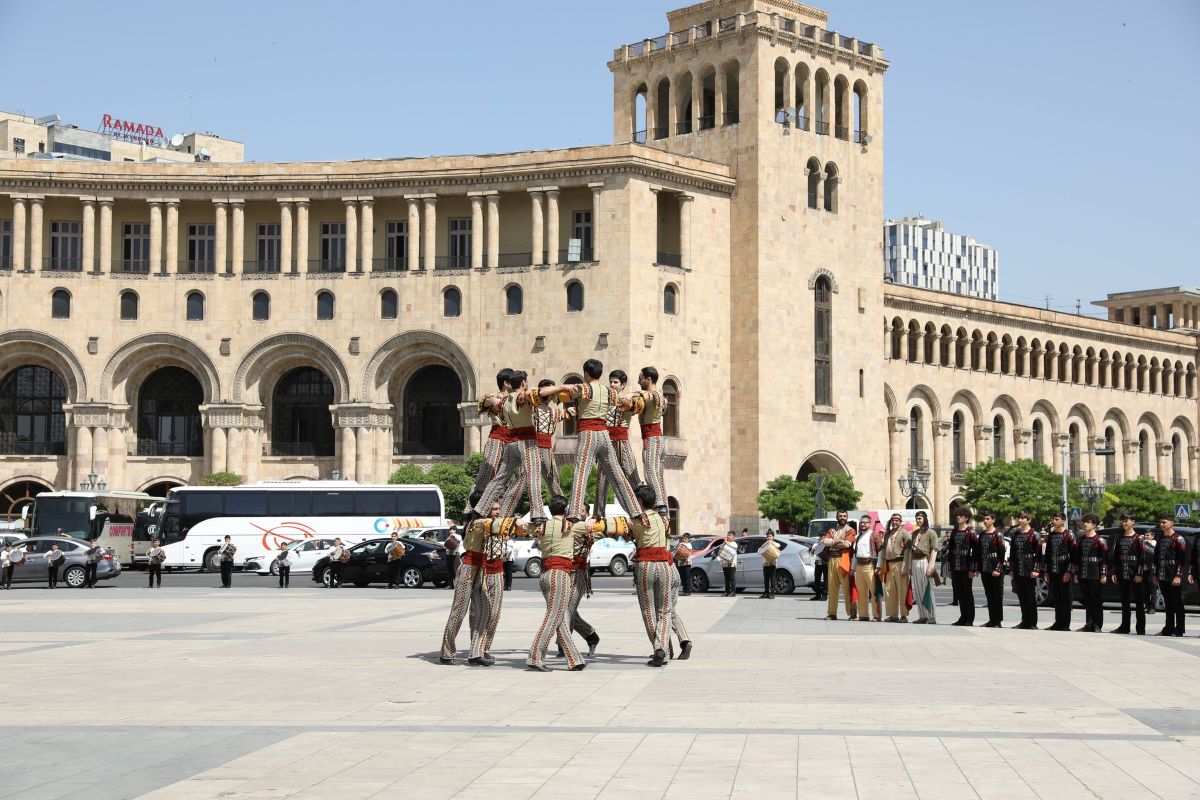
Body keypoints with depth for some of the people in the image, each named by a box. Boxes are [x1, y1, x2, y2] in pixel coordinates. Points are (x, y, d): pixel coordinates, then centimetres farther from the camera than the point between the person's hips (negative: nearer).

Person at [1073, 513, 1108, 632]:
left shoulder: (1099, 540, -4)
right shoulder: (1080, 540, 14)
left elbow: (1104, 559, -7)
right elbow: (1076, 558, 18)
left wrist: (1103, 574, -12)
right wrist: (1076, 574, 14)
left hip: (1095, 576, -6)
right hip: (1083, 576, 6)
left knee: (1096, 601, -1)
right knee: (1087, 601, 9)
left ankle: (1097, 626, 3)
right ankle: (1089, 625, 13)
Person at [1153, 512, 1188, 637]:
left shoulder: (1178, 539, -7)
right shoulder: (1160, 539, 15)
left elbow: (1183, 559, -11)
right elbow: (1156, 558, 20)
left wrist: (1178, 576, -17)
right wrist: (1155, 575, 17)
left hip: (1174, 578, -7)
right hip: (1162, 578, 7)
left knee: (1177, 604, -1)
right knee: (1168, 604, 12)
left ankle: (1179, 630, 2)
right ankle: (1168, 629, 18)